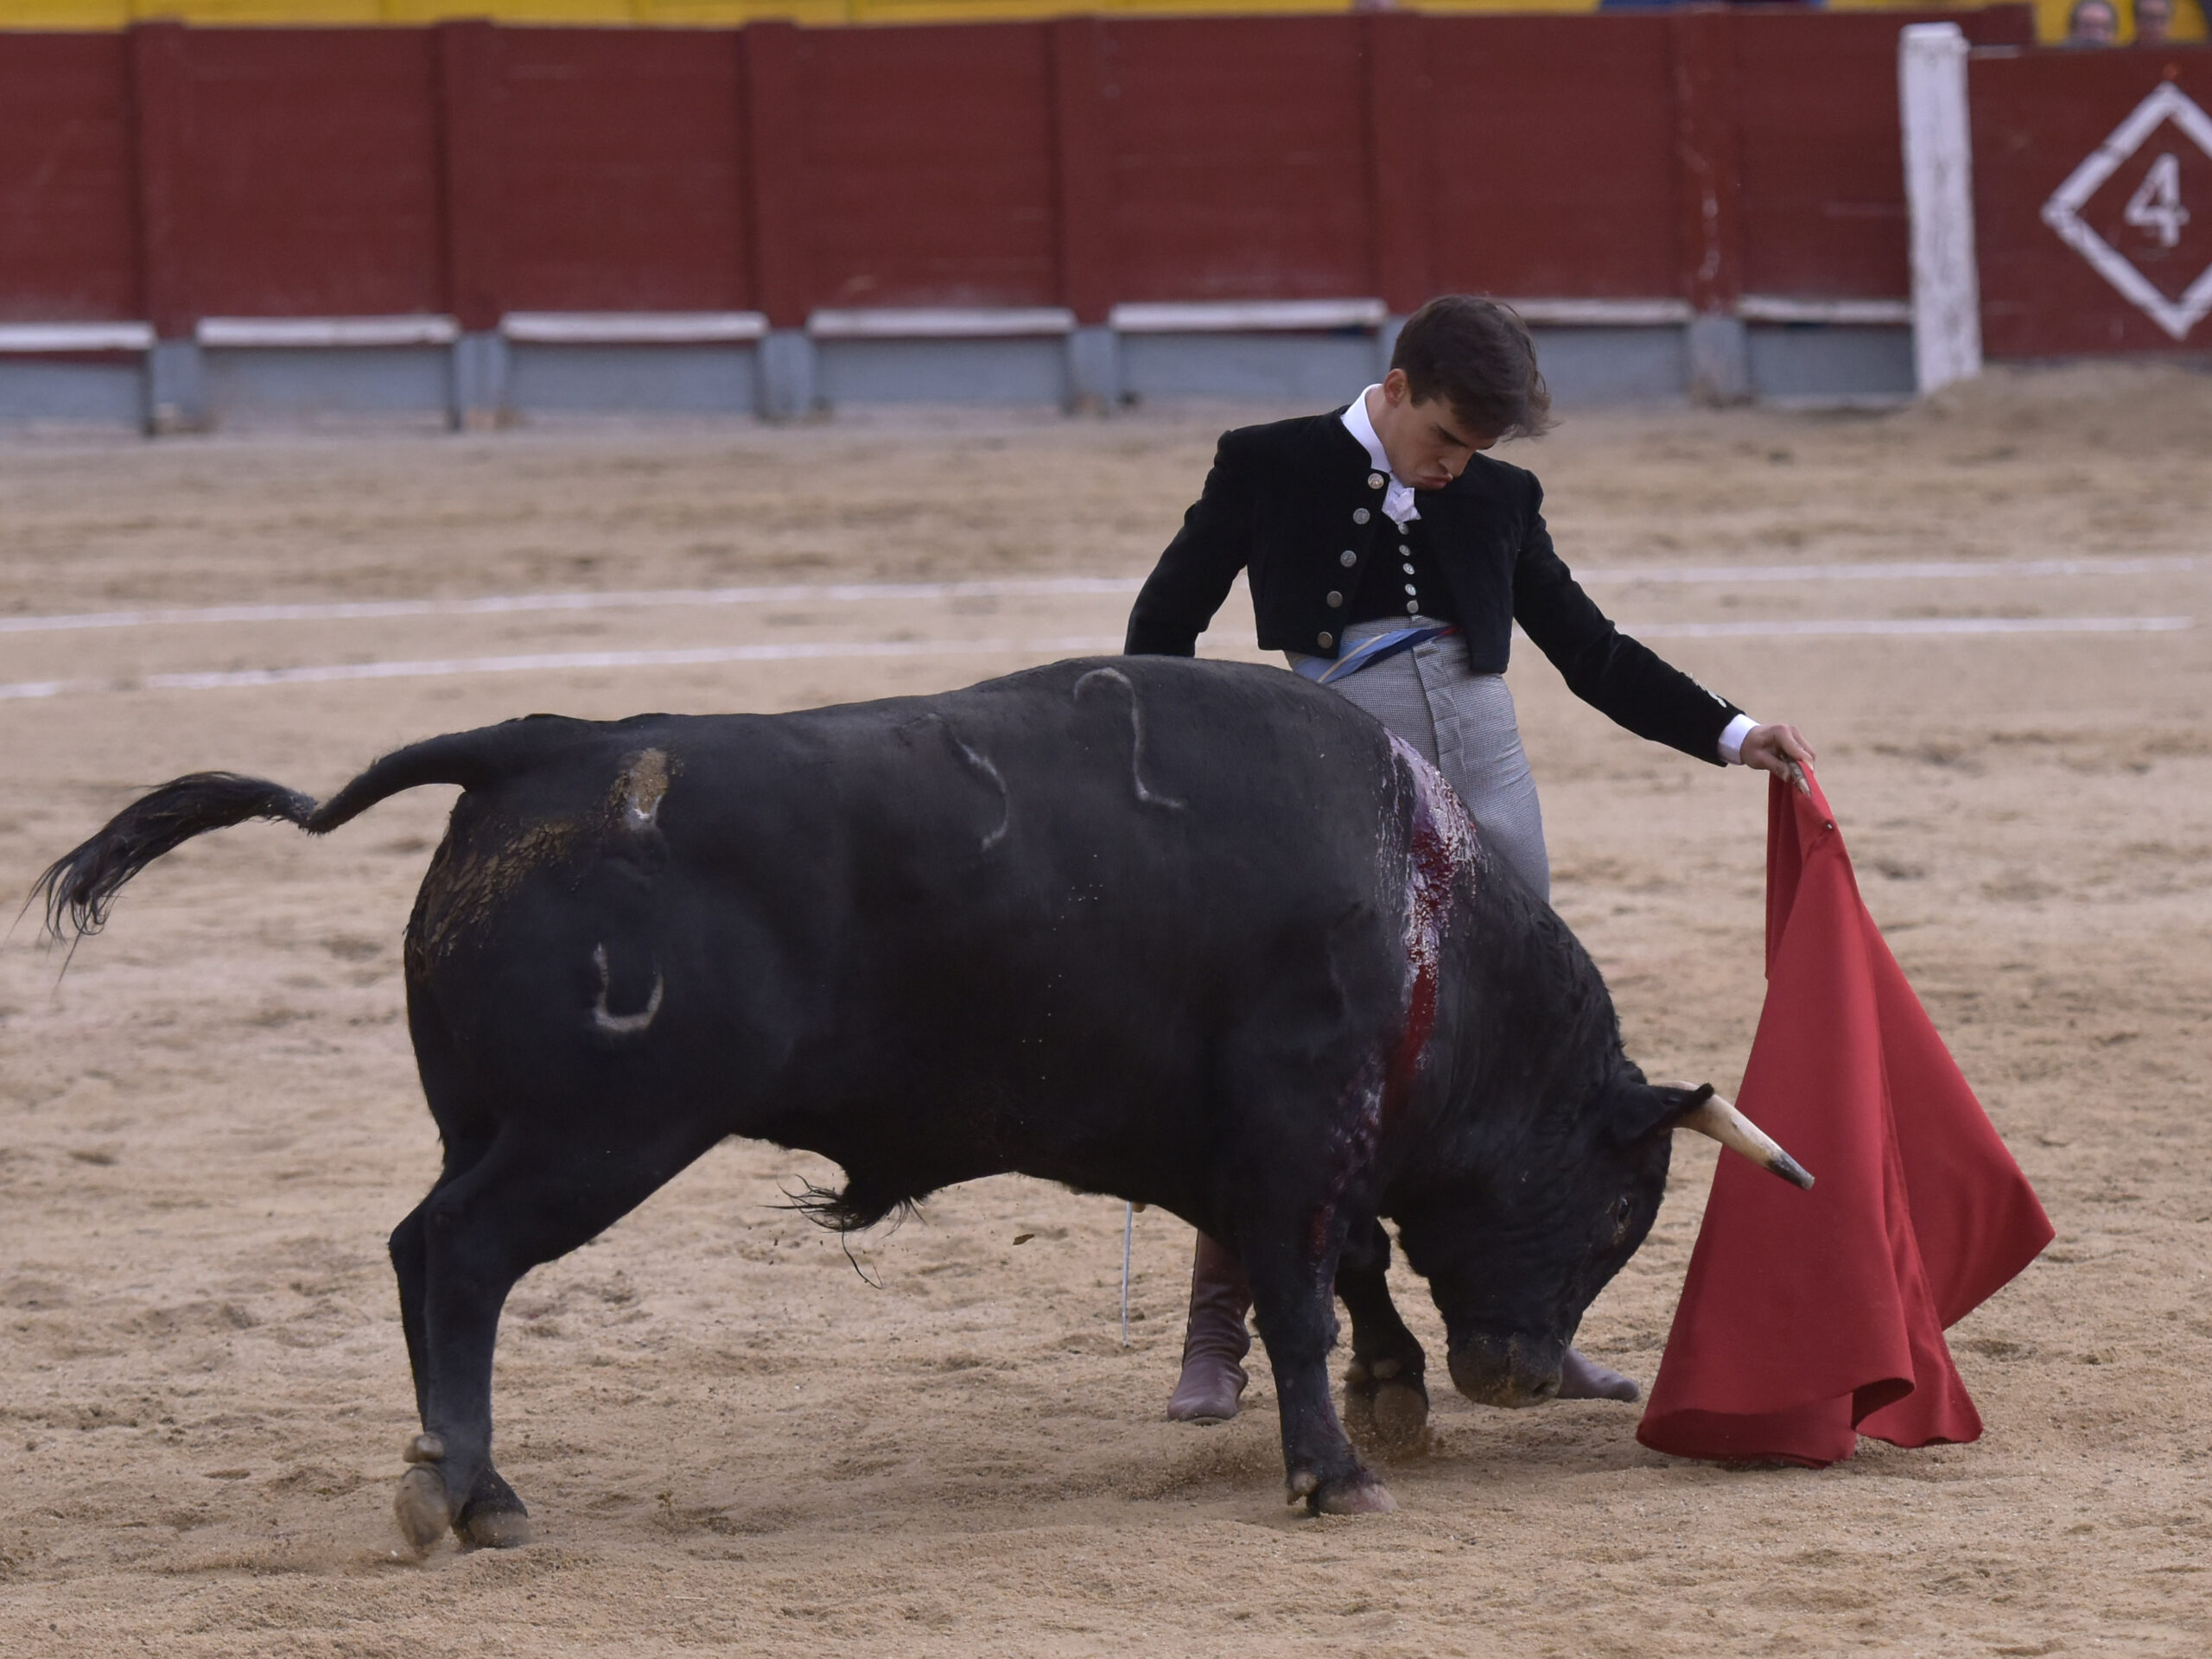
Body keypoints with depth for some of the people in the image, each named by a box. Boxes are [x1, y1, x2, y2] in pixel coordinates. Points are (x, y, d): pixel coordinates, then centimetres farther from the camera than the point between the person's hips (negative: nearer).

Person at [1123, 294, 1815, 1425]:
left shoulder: (1495, 498, 10)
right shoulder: (1269, 469, 1)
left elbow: (1591, 650, 16)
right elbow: (1165, 625, 9)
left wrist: (1730, 735, 8)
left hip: (1483, 782, 4)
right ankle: (1214, 1342, 3)